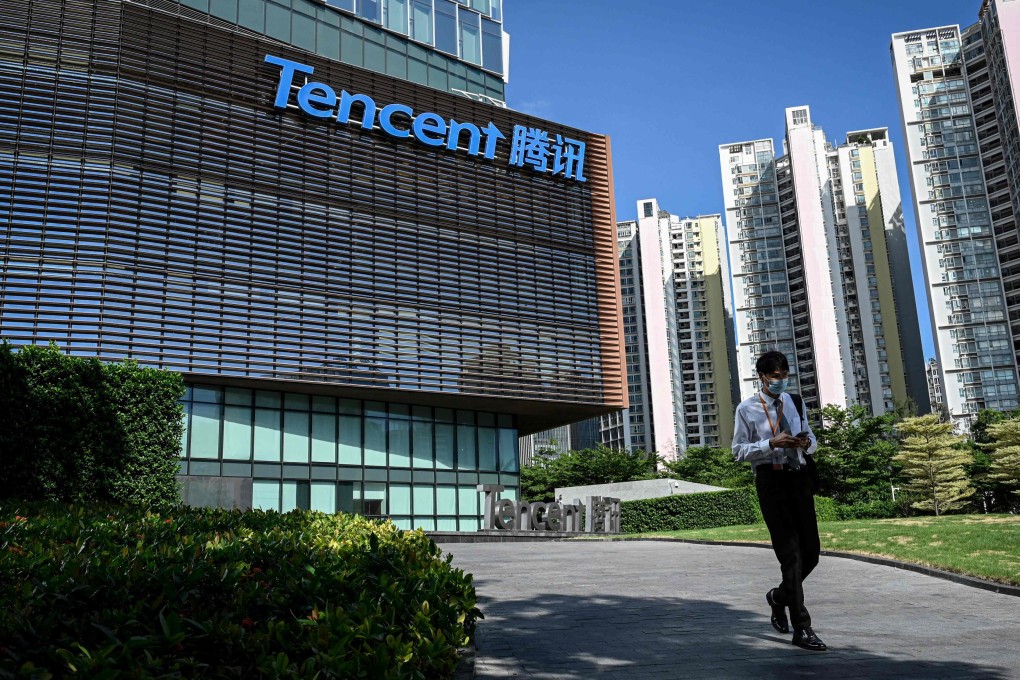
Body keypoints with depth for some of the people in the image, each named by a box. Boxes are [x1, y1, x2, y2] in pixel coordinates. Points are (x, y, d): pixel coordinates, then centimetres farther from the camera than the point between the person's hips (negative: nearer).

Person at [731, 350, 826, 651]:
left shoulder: (795, 403, 14)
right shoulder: (747, 409, -1)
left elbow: (812, 441, 19)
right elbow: (739, 451, -5)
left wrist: (807, 443, -6)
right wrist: (772, 443, -19)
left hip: (799, 477, 5)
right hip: (771, 480, -5)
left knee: (811, 551, 7)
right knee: (790, 553, -6)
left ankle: (779, 596, 35)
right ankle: (802, 629, 0)